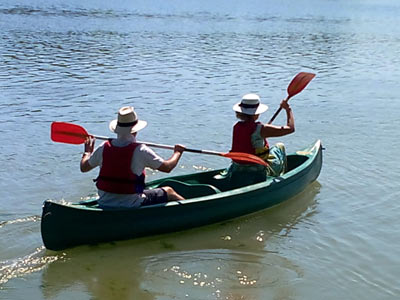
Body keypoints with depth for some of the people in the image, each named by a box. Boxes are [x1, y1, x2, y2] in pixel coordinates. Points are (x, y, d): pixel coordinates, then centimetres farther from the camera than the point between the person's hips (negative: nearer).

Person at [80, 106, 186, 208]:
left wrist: (87, 151, 26)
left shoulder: (104, 148, -7)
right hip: (131, 206, -5)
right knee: (168, 191, 17)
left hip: (104, 204, 5)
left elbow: (84, 167, 7)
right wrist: (177, 152, 8)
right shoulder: (140, 150, -18)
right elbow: (167, 167, -11)